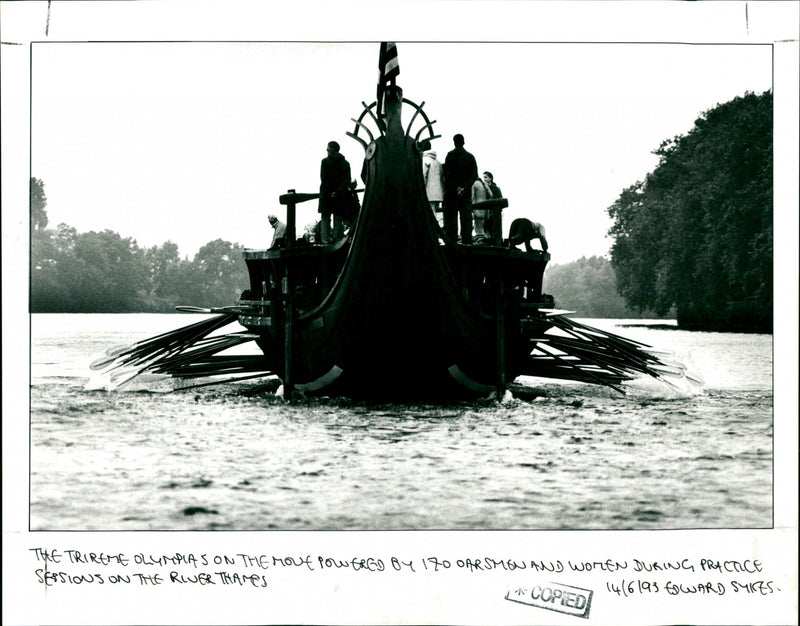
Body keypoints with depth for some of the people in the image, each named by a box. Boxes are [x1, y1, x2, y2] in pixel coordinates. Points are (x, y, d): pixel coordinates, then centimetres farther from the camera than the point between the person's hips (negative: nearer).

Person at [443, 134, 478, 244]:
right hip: (466, 193, 3)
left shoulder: (450, 155, -3)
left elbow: (447, 174, -12)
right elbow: (474, 175, -2)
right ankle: (467, 242, -3)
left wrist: (456, 188, -10)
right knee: (466, 218, 3)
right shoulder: (470, 157, 7)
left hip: (451, 193, -3)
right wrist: (465, 188, -8)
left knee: (451, 217, -2)